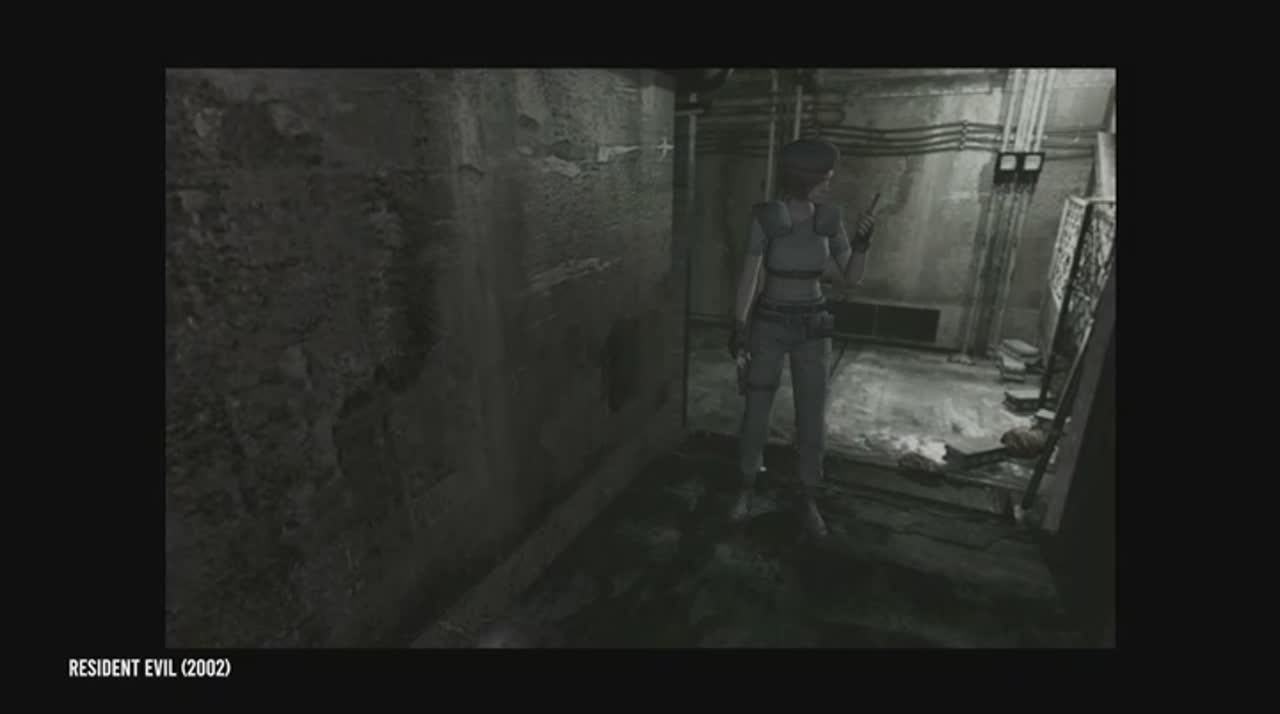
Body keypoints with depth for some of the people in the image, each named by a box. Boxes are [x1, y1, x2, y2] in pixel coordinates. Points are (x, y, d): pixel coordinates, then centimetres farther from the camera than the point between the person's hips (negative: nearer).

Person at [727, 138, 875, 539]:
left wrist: (862, 240, -19)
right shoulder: (766, 219, -11)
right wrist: (738, 335, -14)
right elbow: (748, 279, -11)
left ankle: (808, 500, 25)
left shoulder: (829, 219, -1)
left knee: (812, 419, 5)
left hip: (812, 329, 3)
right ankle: (747, 489, 30)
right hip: (769, 326, -2)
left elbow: (852, 279, -1)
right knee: (756, 415, 5)